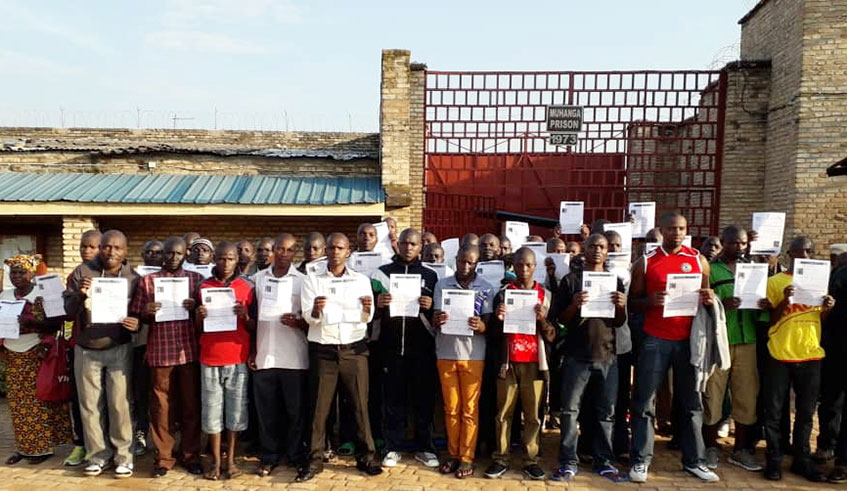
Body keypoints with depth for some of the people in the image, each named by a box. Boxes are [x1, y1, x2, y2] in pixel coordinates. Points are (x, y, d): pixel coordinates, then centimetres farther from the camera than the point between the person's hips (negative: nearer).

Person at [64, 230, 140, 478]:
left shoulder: (133, 278, -1)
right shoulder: (82, 272, -1)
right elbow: (68, 310, -3)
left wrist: (137, 323, -17)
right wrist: (79, 295, -23)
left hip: (119, 350, -1)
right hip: (86, 350, 2)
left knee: (119, 404, 0)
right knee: (90, 405, 9)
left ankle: (123, 455, 12)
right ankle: (98, 455, 22)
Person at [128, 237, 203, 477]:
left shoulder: (196, 279, 7)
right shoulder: (147, 281, 6)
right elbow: (137, 317, 7)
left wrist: (195, 308, -13)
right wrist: (146, 312, -14)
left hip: (189, 351, 0)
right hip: (160, 352, 0)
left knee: (191, 405, 7)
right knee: (161, 407, 7)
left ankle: (190, 455, 21)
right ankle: (163, 457, 21)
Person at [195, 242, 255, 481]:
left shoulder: (247, 287, 2)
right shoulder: (203, 286, 6)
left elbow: (253, 327, 4)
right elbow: (197, 327, 11)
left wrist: (245, 316, -16)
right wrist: (199, 316, -10)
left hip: (238, 358, -1)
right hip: (210, 357, 1)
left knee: (236, 409, 4)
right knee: (212, 409, 5)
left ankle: (231, 460, 17)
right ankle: (215, 461, 16)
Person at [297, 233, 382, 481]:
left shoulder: (361, 280, 7)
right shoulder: (312, 279, 4)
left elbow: (367, 318, 3)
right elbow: (309, 318, -4)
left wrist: (367, 309, -20)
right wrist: (315, 310, -26)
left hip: (354, 349, 1)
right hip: (322, 350, 0)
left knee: (360, 405, 3)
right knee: (319, 407, 4)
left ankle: (366, 457, 14)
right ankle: (315, 460, 14)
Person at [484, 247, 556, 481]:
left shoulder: (545, 295, 5)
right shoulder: (503, 293, 5)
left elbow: (551, 336, 2)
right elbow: (495, 334, 5)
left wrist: (543, 319, -17)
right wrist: (499, 318, -15)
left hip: (534, 363, 0)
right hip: (508, 362, 0)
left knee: (533, 415, 3)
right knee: (503, 414, 4)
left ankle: (531, 460, 13)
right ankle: (500, 459, 12)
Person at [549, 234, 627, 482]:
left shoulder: (616, 281, 10)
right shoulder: (571, 280, 2)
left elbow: (619, 323, 9)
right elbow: (561, 319, 0)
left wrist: (621, 307, -12)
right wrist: (574, 305, -19)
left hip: (607, 356, 2)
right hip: (576, 356, -2)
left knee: (606, 412, 7)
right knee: (570, 410, -1)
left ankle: (603, 460, 18)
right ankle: (569, 462, 7)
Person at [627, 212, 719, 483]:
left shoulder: (699, 260, 7)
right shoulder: (645, 262, 0)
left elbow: (706, 296, 16)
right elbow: (632, 302, 3)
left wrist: (709, 299, -8)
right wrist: (650, 302, -17)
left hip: (689, 339, 2)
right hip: (655, 340, -2)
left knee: (692, 402, 10)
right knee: (644, 402, 2)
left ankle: (694, 460, 24)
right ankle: (640, 460, 12)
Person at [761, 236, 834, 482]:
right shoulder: (775, 282, -1)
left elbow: (821, 321, 15)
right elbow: (769, 321, -1)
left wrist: (828, 309, -7)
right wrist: (785, 300, -17)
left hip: (811, 355, 4)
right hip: (780, 355, -3)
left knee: (805, 412, 12)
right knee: (774, 411, 2)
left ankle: (801, 459, 24)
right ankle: (774, 460, 13)